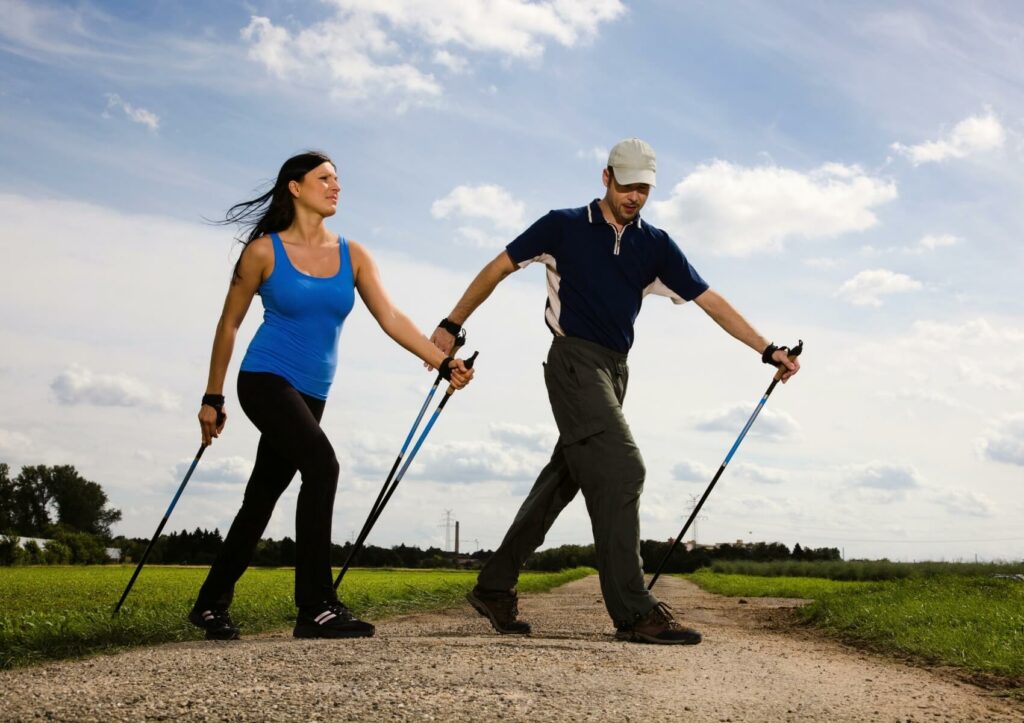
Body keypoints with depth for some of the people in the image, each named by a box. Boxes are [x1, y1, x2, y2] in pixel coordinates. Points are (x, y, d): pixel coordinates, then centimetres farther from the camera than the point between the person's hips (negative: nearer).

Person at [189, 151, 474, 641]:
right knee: (322, 464, -26)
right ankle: (316, 608, -23)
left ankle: (211, 605, 26)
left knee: (261, 499, 10)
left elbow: (391, 318, -3)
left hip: (309, 394, 5)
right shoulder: (264, 252, -5)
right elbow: (229, 324, 3)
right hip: (266, 379, -5)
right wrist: (213, 397, 4)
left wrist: (443, 363, -16)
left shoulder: (351, 255, 5)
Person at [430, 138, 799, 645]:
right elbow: (499, 268, 5)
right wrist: (451, 326, 3)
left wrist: (767, 349, 3)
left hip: (614, 371, 6)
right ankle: (633, 612, -19)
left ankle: (494, 589, 19)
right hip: (574, 360, -6)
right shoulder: (564, 226, 0)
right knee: (621, 469, -19)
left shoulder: (654, 245, 11)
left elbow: (709, 300, 9)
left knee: (562, 480, 8)